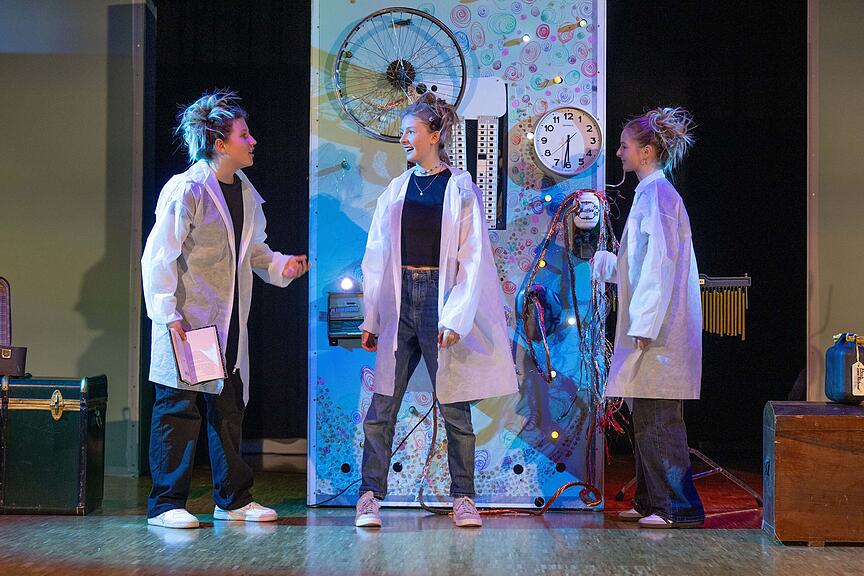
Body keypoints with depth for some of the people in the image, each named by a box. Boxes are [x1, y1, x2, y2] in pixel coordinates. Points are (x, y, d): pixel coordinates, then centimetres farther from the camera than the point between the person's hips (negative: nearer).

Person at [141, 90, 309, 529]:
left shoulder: (245, 191, 12)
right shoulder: (185, 190, -12)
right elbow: (158, 256, -14)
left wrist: (280, 266, 3)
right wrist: (168, 313, -18)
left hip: (230, 321, 8)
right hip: (188, 320, -8)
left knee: (229, 408, 13)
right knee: (178, 409, -3)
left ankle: (233, 499, 24)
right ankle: (166, 504, 5)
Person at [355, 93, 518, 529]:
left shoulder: (461, 190, 0)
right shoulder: (395, 190, 11)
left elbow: (473, 260, -5)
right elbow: (377, 258, 12)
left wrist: (455, 318, -13)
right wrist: (371, 319, 8)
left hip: (441, 299, -3)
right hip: (400, 301, 3)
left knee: (454, 408, 3)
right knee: (382, 407, -1)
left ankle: (463, 498, 13)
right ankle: (370, 496, 5)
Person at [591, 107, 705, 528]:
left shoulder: (657, 194, -12)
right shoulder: (650, 193, 18)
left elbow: (660, 265, -19)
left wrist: (645, 327, -21)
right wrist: (600, 260, 29)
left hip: (658, 331, -10)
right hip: (647, 330, 10)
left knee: (657, 419, -7)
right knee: (646, 419, 13)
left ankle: (680, 507, -3)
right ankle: (650, 502, 20)